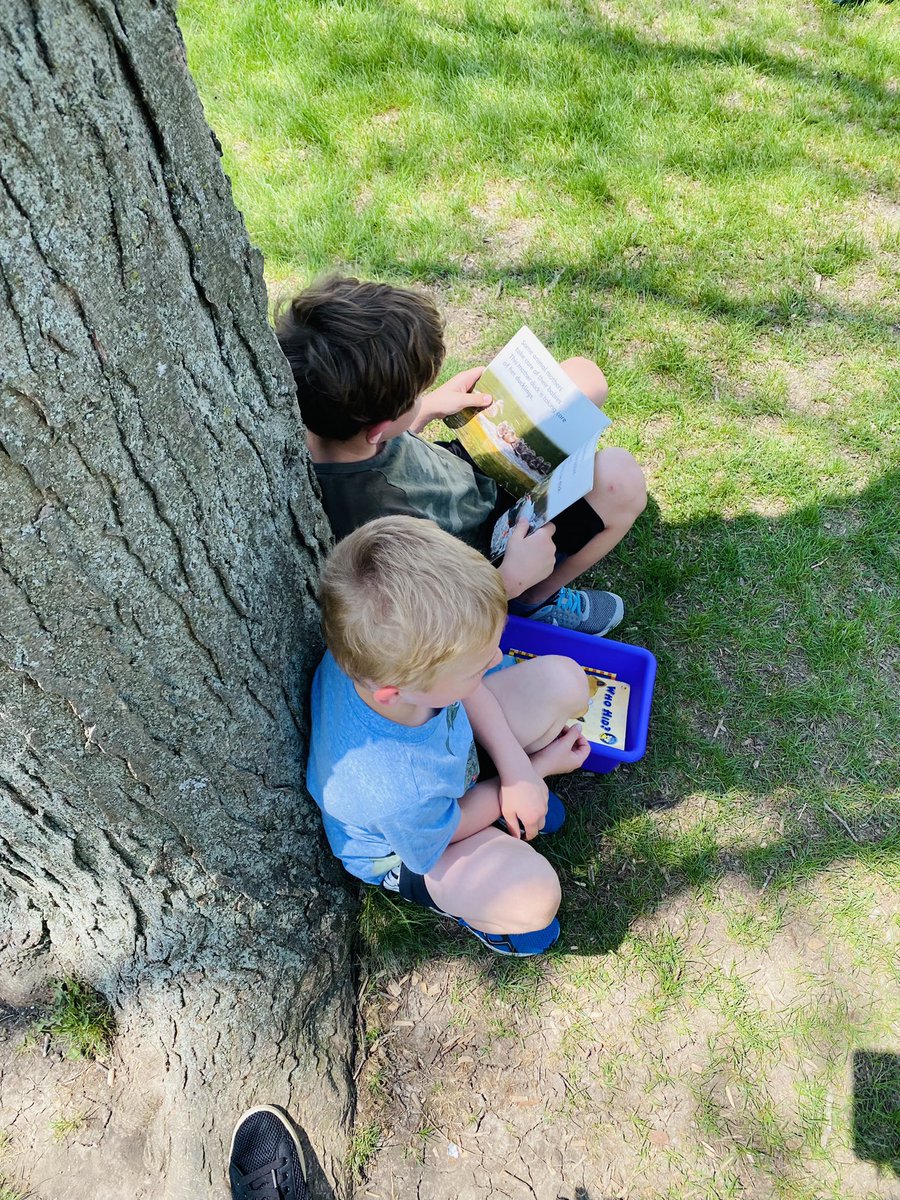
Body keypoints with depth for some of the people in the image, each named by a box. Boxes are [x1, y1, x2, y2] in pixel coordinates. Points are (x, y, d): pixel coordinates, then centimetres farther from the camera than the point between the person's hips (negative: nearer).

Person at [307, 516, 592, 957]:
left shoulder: (385, 650, -33)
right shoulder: (394, 794, -46)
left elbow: (470, 694, -9)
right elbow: (449, 828, -20)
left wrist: (516, 769, -19)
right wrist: (539, 768, -11)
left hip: (455, 751, 6)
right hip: (412, 843, -5)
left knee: (563, 679, -9)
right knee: (534, 895, -28)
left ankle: (505, 799, 16)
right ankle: (470, 906, 10)